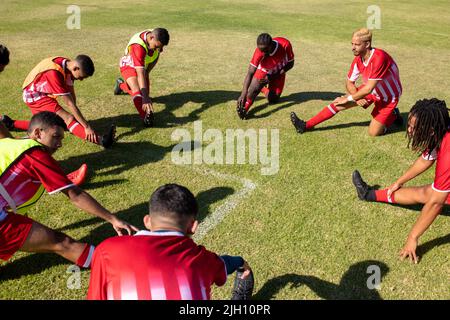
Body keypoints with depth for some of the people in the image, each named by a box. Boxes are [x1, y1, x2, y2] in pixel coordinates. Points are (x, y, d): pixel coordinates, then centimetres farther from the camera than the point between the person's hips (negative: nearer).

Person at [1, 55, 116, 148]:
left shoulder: (68, 64, -12)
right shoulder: (55, 73, -35)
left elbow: (72, 94, -8)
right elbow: (70, 104, -35)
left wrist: (75, 116, -10)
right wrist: (87, 127, -33)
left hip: (43, 93, 9)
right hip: (34, 95, -9)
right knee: (67, 118, -27)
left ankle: (9, 123, 35)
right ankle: (100, 140, -45)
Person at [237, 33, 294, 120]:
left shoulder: (285, 45, -35)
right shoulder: (259, 52, -38)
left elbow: (290, 64, -18)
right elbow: (250, 73, -40)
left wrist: (273, 77, -26)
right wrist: (243, 93, -53)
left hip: (278, 73, 2)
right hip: (263, 71, -2)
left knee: (273, 99, 2)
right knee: (254, 89, -29)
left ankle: (264, 89, 29)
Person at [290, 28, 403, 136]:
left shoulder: (379, 58, -35)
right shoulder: (358, 59, -10)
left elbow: (368, 89, -33)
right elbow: (349, 83, -2)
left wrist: (349, 99, -23)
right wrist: (356, 97, -21)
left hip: (388, 97, -6)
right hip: (370, 90, 6)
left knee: (373, 133, -11)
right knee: (340, 102, -6)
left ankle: (393, 115, 18)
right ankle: (306, 125, -1)